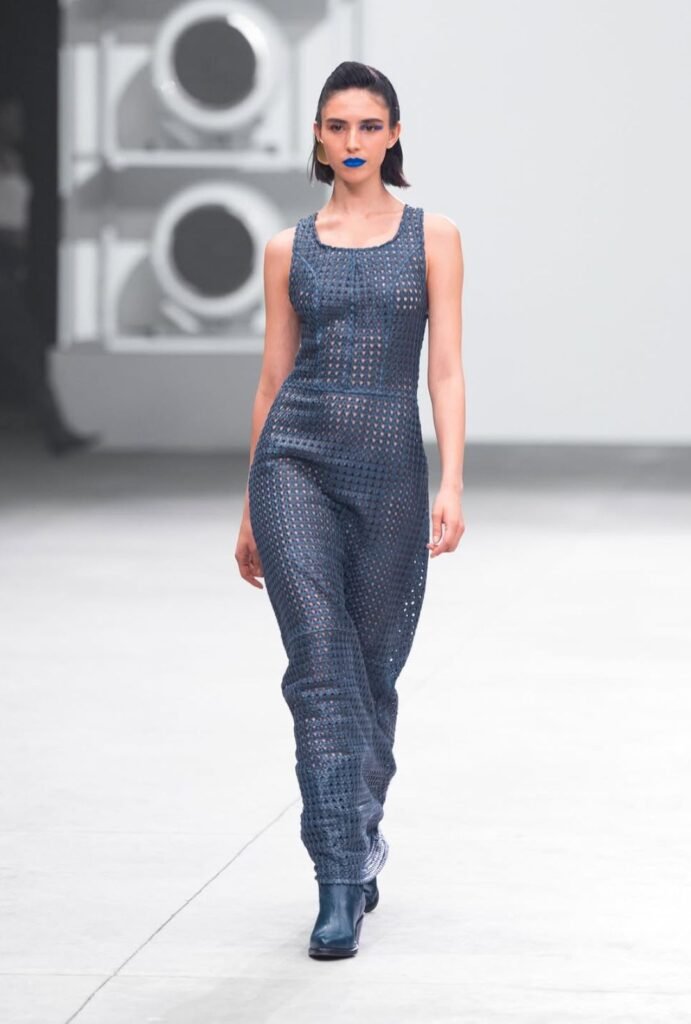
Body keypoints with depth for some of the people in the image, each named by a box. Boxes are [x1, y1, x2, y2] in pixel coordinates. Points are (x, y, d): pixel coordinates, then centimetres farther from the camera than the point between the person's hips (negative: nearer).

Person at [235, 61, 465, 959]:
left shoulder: (432, 237, 6)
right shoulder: (289, 248, 10)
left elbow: (447, 368, 0)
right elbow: (273, 376, 13)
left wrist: (452, 484, -11)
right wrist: (250, 510, 14)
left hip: (389, 465, 0)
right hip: (296, 458, 0)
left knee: (372, 674, 8)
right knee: (321, 663, -13)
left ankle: (359, 836, 32)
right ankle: (341, 883, -14)